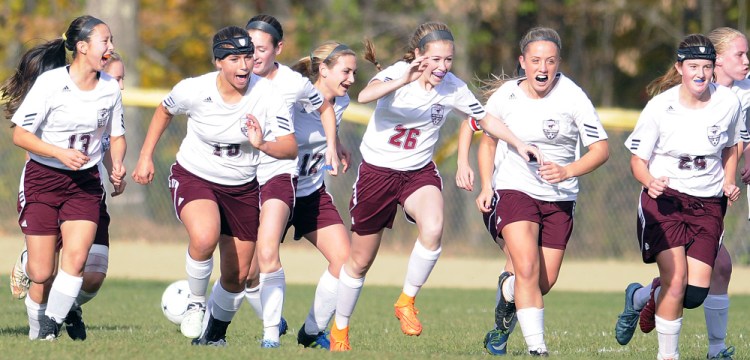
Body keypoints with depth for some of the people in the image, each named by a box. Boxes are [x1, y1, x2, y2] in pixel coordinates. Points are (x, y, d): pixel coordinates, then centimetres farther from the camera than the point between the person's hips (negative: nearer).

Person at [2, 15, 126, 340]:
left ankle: (53, 321, -6)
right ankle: (37, 332, 20)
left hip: (86, 181, 3)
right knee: (41, 274, -3)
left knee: (76, 258, -19)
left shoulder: (110, 88, 0)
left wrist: (117, 166, -6)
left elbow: (116, 136, 14)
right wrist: (61, 154, -23)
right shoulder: (50, 82, -14)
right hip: (42, 179, -3)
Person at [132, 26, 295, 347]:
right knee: (205, 237, -34)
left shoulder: (266, 96, -18)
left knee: (236, 277, 7)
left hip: (242, 187, 3)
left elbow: (291, 149, -19)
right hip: (193, 176, -3)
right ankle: (195, 302, -6)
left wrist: (262, 146, -39)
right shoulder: (194, 90, -18)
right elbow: (164, 111, 5)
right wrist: (146, 157, 7)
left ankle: (214, 333, 34)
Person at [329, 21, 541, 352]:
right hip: (377, 171, -2)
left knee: (433, 229, -31)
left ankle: (407, 302, -10)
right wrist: (404, 80, -55)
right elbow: (365, 95, -40)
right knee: (360, 261, 9)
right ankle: (339, 331, 31)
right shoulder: (398, 74, -19)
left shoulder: (453, 88, -8)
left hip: (420, 172, 2)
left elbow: (485, 119, 8)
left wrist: (518, 144, -3)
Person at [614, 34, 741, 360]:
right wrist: (650, 182, -23)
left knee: (696, 291, -8)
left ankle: (642, 297, 24)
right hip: (664, 198, -3)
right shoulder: (660, 107, -11)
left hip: (708, 204, 3)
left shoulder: (728, 103, -3)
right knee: (675, 279, -17)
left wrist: (729, 184, 0)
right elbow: (638, 160, -2)